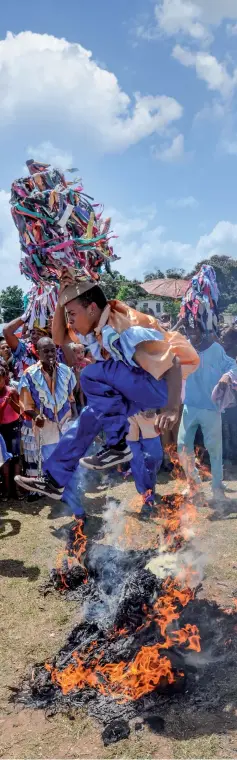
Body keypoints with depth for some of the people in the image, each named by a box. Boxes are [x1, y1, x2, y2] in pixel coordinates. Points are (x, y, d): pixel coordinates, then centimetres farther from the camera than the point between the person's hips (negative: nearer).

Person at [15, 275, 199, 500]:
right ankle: (55, 479, 14)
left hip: (163, 385, -9)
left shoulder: (126, 330, -27)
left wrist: (172, 409, -42)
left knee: (91, 376, -23)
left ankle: (117, 444, -14)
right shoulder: (95, 325, 0)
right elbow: (59, 339, 8)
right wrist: (60, 302, -5)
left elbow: (172, 362, -31)